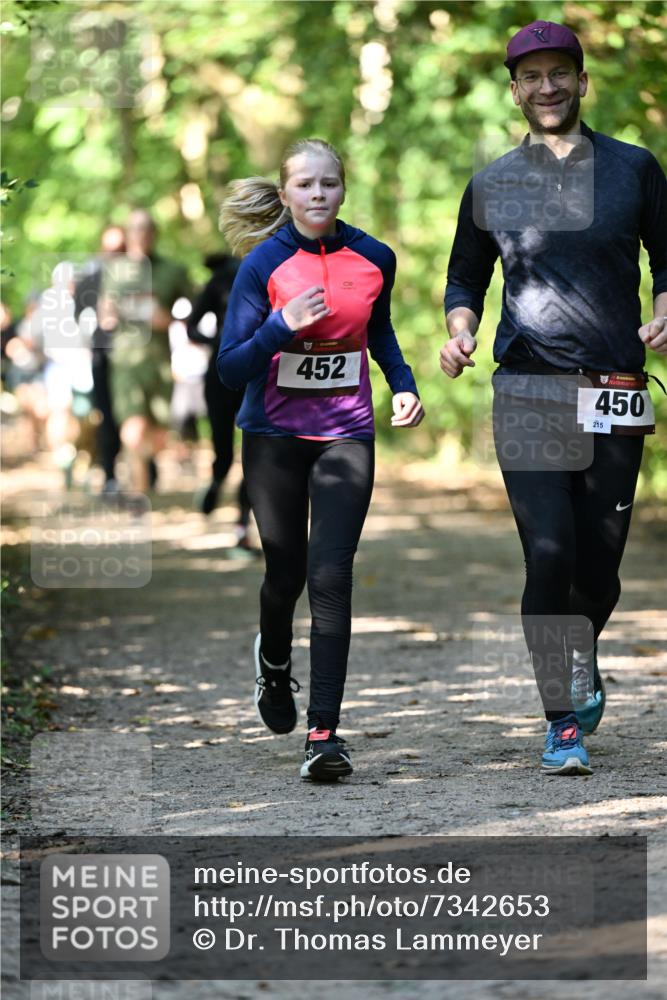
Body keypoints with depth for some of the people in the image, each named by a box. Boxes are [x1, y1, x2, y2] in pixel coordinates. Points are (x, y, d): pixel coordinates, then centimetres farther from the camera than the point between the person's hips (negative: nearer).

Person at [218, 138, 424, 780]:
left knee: (330, 575, -13)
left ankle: (324, 731, -14)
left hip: (346, 434, 1)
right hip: (275, 434, -1)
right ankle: (274, 664, 45)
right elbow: (230, 370, -12)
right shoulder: (264, 263, -9)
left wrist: (403, 385, 6)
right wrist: (282, 326, -27)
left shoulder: (373, 258, 0)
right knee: (285, 572, 10)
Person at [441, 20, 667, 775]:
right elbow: (466, 276, 20)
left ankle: (581, 666, 35)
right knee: (549, 556, -12)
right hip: (528, 393, -1)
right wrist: (459, 333, 0)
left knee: (600, 563, 4)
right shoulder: (492, 185, 10)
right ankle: (563, 720, -5)